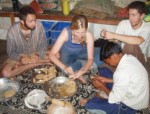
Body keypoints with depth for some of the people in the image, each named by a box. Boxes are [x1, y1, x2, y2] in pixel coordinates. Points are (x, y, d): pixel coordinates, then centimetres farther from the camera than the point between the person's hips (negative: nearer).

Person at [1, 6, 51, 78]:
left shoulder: (39, 25, -22)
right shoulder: (12, 31, -24)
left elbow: (43, 44, -11)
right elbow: (10, 52, -12)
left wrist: (37, 55, -29)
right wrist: (21, 58, -31)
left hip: (36, 53, 2)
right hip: (19, 56, -2)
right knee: (5, 73, -26)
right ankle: (33, 64, -14)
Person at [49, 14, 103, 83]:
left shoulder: (88, 35, -31)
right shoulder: (66, 33, -34)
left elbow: (90, 59, -30)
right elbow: (52, 54, -34)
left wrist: (81, 72, -50)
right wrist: (64, 67, -51)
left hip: (81, 53, 2)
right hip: (67, 53, -2)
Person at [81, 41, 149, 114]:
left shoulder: (122, 72, -34)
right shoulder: (129, 58, -7)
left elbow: (113, 99, -23)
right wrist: (107, 80, 6)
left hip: (129, 107, -9)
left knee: (90, 104, -13)